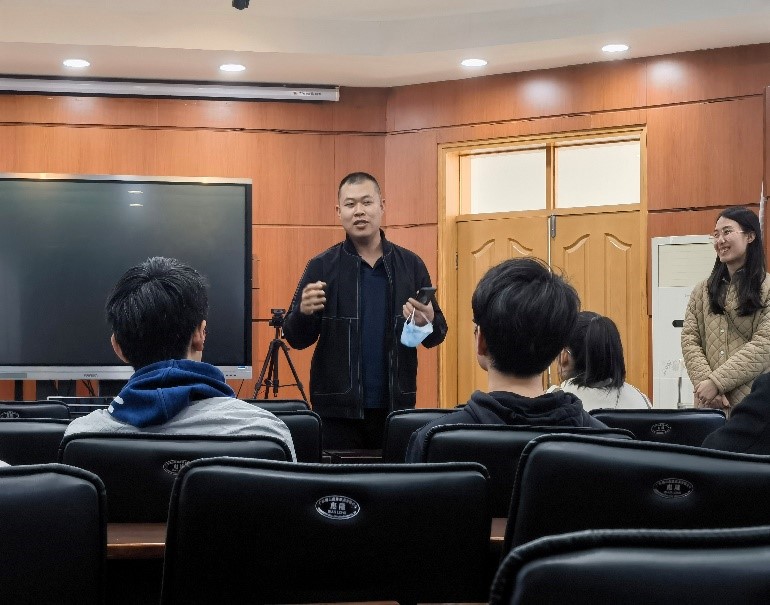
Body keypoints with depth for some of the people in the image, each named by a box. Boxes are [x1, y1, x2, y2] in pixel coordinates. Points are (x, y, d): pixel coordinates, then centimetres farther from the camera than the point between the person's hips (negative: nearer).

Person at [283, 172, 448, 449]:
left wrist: (428, 322, -13)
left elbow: (437, 335, 9)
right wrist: (304, 312, -20)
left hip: (395, 405, 1)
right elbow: (296, 338, 1)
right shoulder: (322, 267, 1)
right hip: (337, 407, -1)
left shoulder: (411, 265, 5)